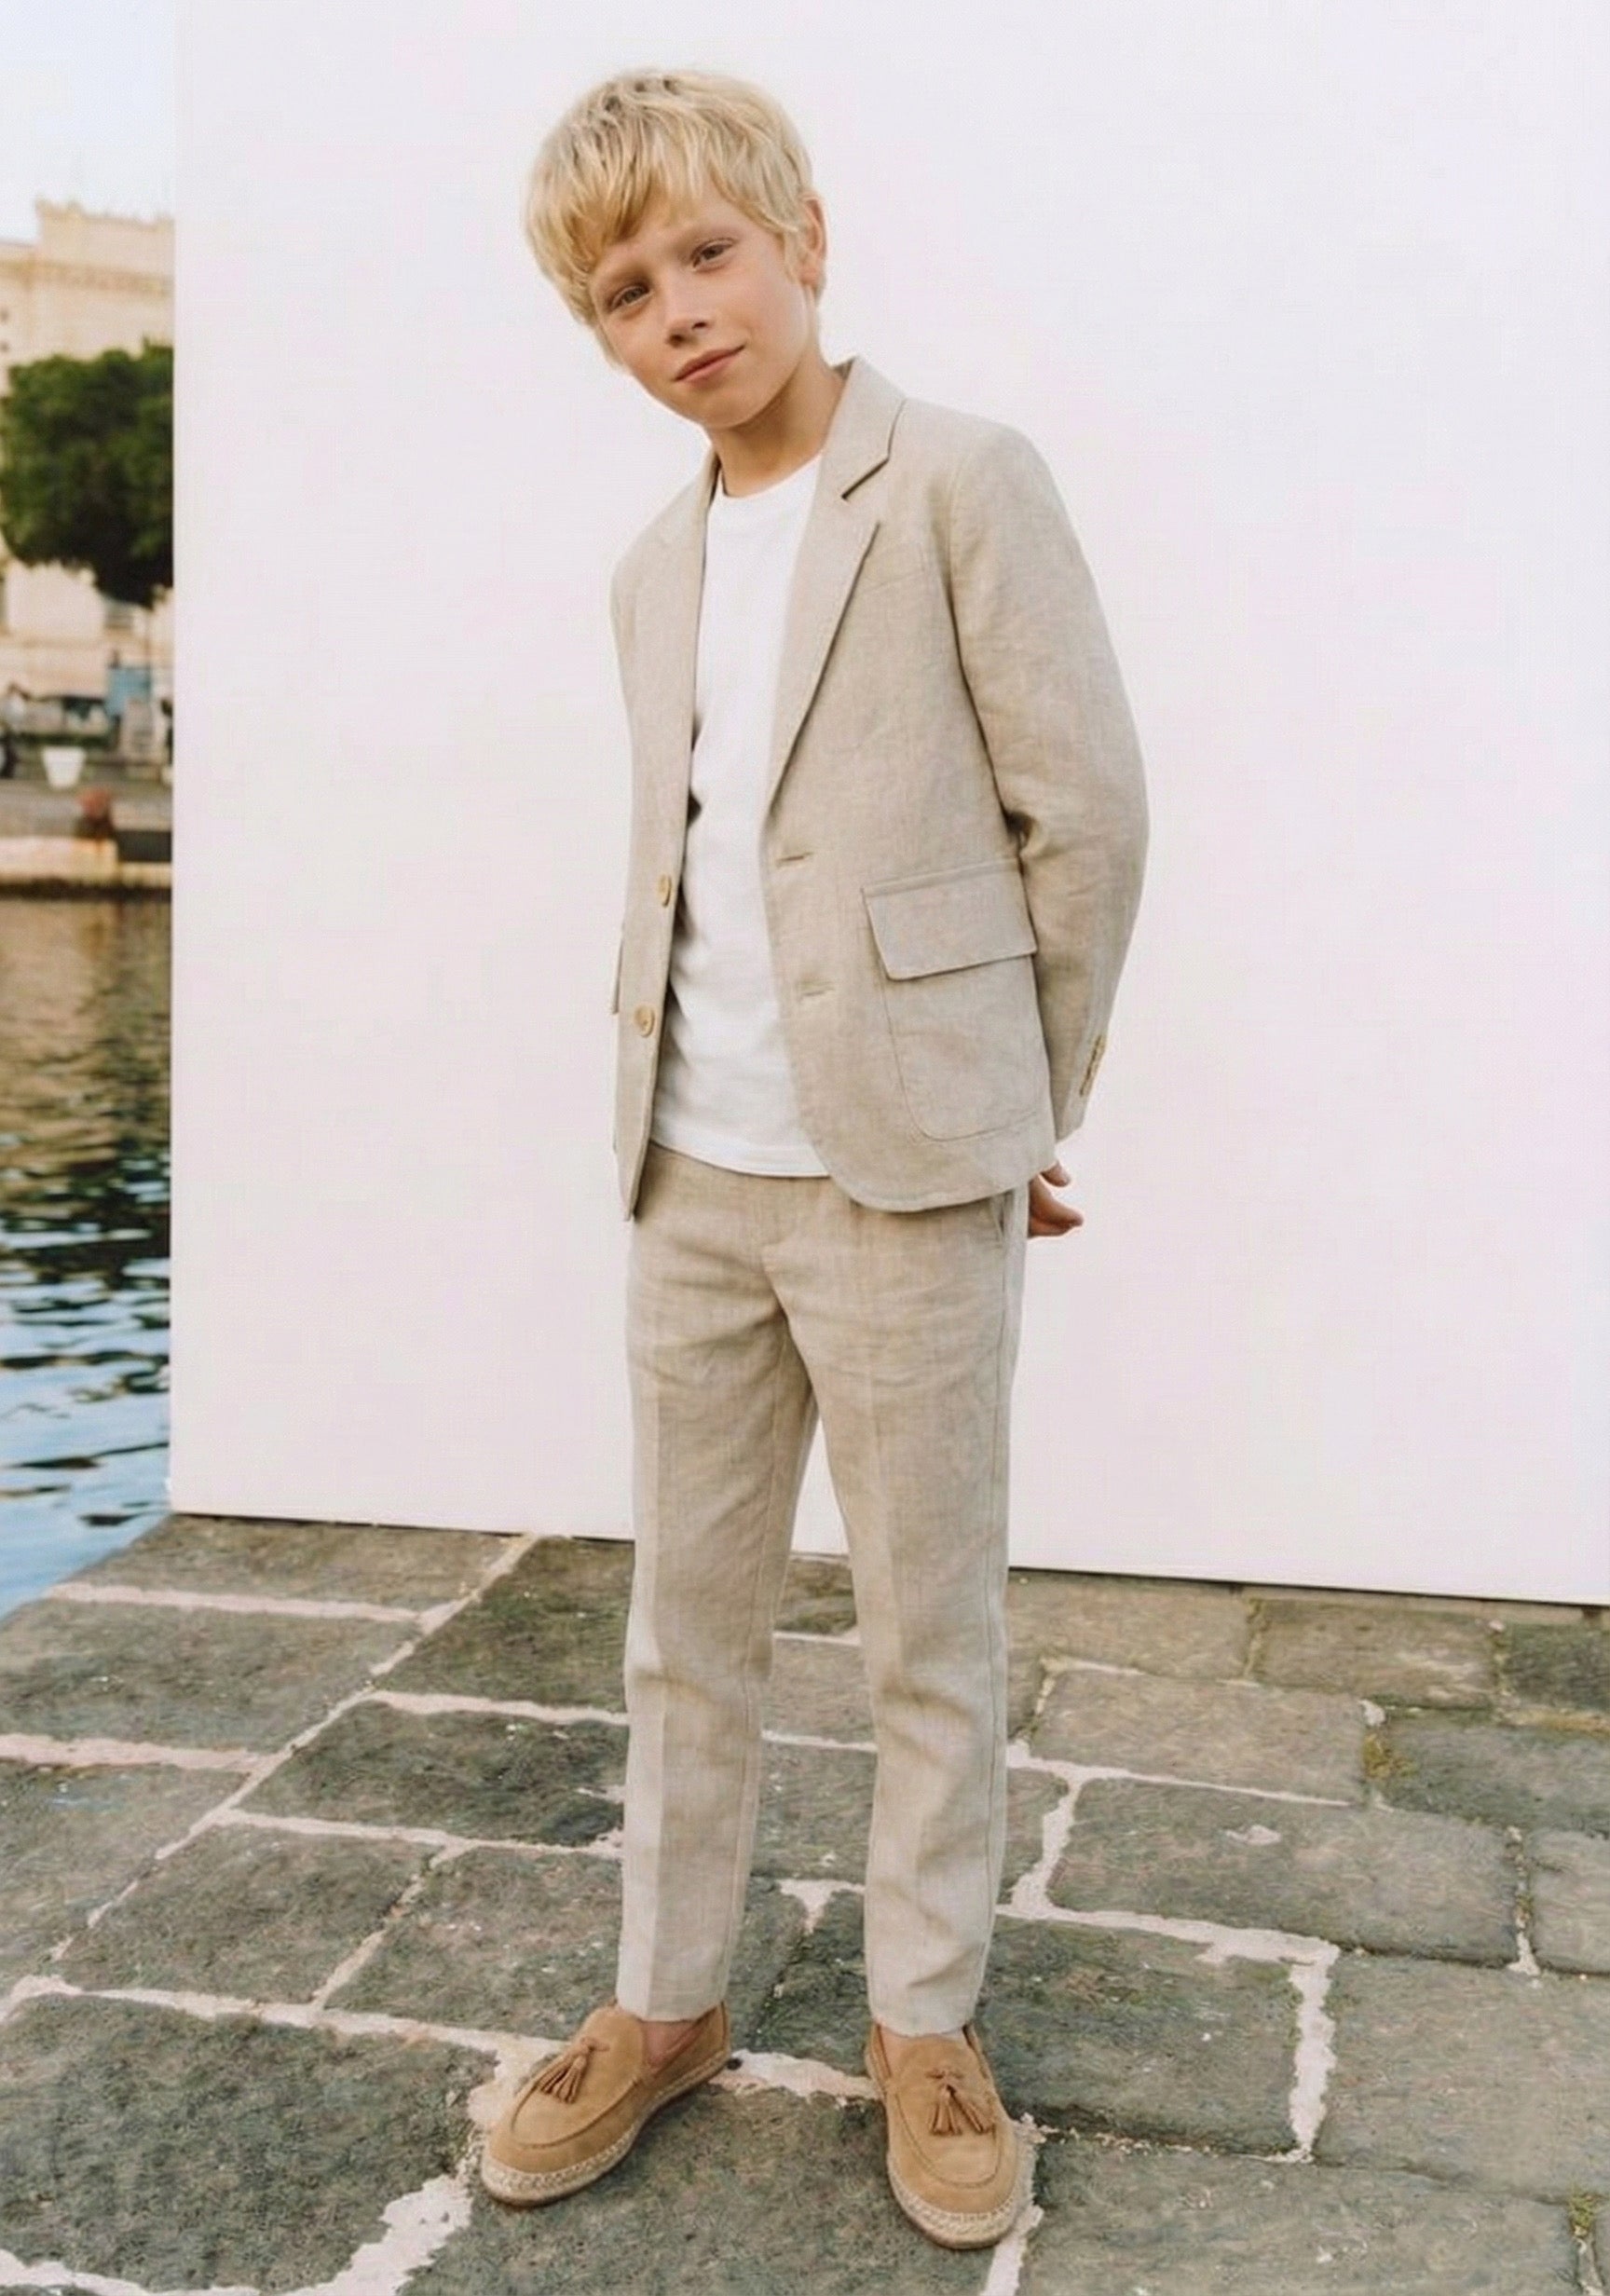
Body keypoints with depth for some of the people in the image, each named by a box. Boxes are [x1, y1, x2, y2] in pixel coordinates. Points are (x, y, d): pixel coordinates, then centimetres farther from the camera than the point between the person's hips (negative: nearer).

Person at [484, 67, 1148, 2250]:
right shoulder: (655, 571, 14)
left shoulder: (963, 482, -5)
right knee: (687, 1619, 14)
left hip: (906, 1178, -6)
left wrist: (1018, 1117, -1)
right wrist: (666, 1110, 11)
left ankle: (926, 2023, 25)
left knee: (932, 1635, 7)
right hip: (691, 1177, 6)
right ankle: (666, 1999, 30)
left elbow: (1089, 809, -7)